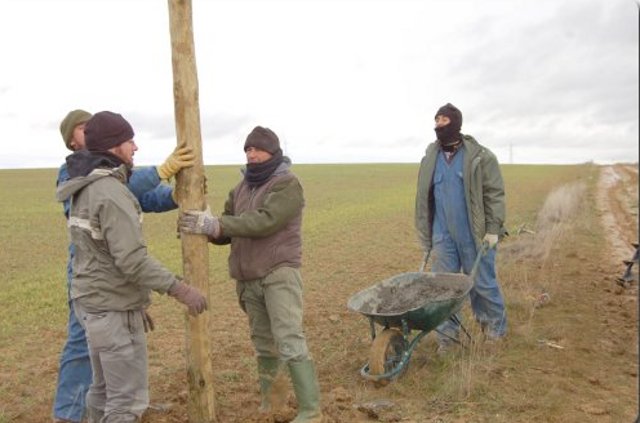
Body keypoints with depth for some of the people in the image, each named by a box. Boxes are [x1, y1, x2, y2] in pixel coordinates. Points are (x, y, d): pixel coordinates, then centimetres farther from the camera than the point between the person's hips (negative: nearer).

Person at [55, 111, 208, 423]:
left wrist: (135, 301, 20)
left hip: (94, 302, 10)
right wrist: (180, 290, -24)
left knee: (105, 388, 21)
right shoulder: (111, 193, -22)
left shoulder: (87, 189, 10)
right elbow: (133, 260, -29)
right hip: (113, 311, -10)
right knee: (128, 397, 1)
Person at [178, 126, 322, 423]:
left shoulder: (288, 185, -9)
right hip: (248, 279, 6)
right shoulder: (241, 189, 14)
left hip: (279, 274, -6)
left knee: (289, 343, -9)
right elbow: (227, 230, 10)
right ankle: (267, 394, 34)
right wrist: (205, 227, -12)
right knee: (263, 343, 16)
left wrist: (215, 224, -29)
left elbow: (264, 221, -24)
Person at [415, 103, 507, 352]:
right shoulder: (430, 159, 8)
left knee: (483, 283, 8)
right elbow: (424, 198, 13)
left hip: (475, 236, -3)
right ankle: (447, 335, 18)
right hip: (443, 237, 4)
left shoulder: (480, 157, -4)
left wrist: (493, 229, -10)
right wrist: (425, 235, 12)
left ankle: (496, 326, 30)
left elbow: (494, 194, -5)